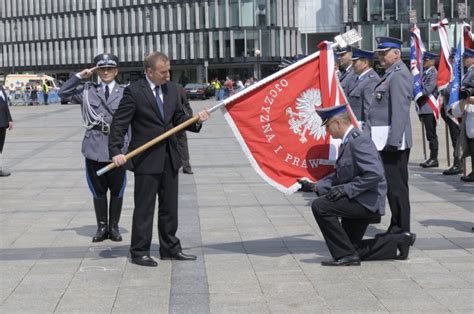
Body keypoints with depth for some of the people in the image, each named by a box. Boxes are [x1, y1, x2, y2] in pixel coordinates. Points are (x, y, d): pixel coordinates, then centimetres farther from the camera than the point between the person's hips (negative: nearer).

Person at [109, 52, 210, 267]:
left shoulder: (171, 89, 7)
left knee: (170, 207, 14)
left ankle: (170, 249, 25)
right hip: (146, 160, -6)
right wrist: (116, 151, -22)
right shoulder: (134, 92, -12)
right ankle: (139, 252, 11)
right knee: (144, 209, 1)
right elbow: (119, 124, -12)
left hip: (169, 158, 6)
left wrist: (196, 120, -4)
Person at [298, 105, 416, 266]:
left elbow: (375, 174, -28)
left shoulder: (358, 140, -19)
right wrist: (315, 186, 8)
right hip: (358, 202, 10)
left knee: (320, 206, -22)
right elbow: (339, 174, 19)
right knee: (352, 249, 15)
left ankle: (346, 254, -12)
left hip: (367, 202, -10)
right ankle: (399, 241, 20)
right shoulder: (348, 141, 12)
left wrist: (346, 189, -25)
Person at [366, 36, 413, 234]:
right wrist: (369, 132, 23)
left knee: (396, 186, -5)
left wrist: (393, 141, -25)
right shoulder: (391, 74, 19)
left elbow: (400, 110, -22)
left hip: (393, 140, -10)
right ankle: (397, 228, 21)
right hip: (386, 142, 10)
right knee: (392, 185, 14)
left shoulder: (399, 75, -14)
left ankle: (401, 230, 1)